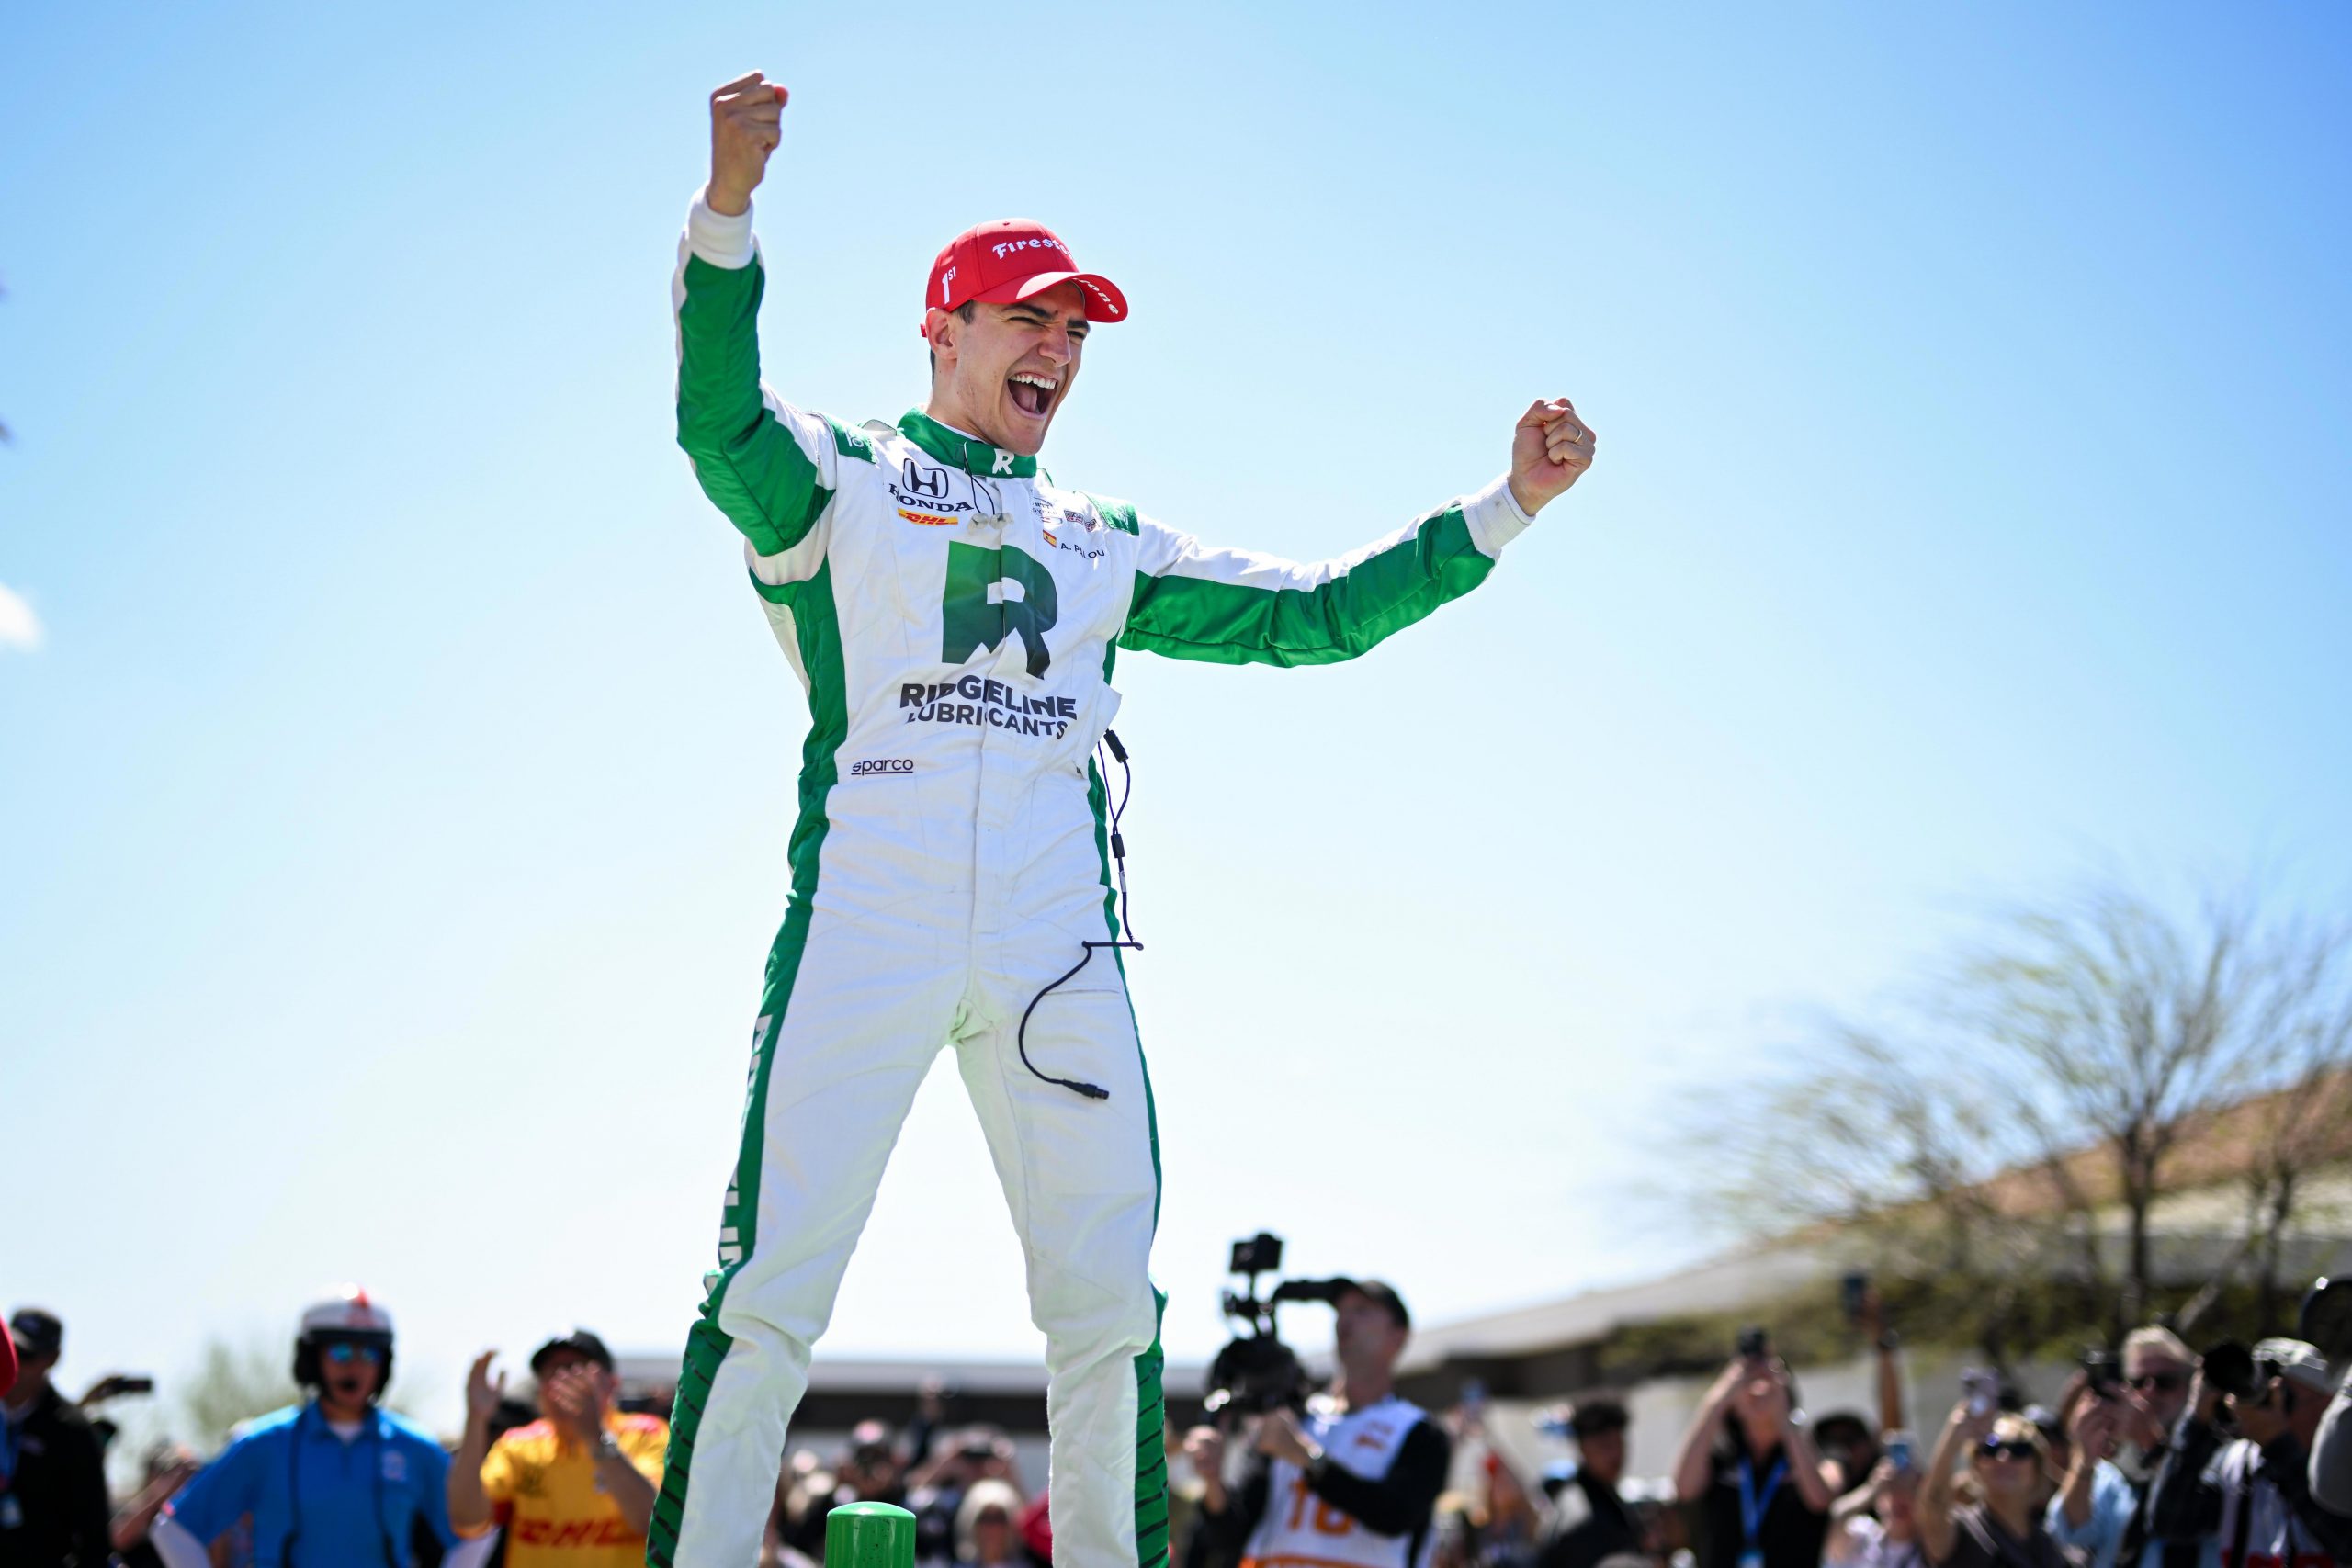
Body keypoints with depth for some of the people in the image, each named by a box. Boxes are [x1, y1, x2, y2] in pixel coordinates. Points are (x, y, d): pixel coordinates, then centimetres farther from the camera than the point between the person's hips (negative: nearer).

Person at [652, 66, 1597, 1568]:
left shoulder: (1106, 545, 25)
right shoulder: (839, 481, 12)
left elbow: (1314, 612, 24)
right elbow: (720, 417, -10)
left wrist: (1505, 508, 17)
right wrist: (727, 208, -27)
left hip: (1059, 943, 4)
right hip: (867, 923, -4)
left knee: (1111, 1311, 2)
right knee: (771, 1298, -11)